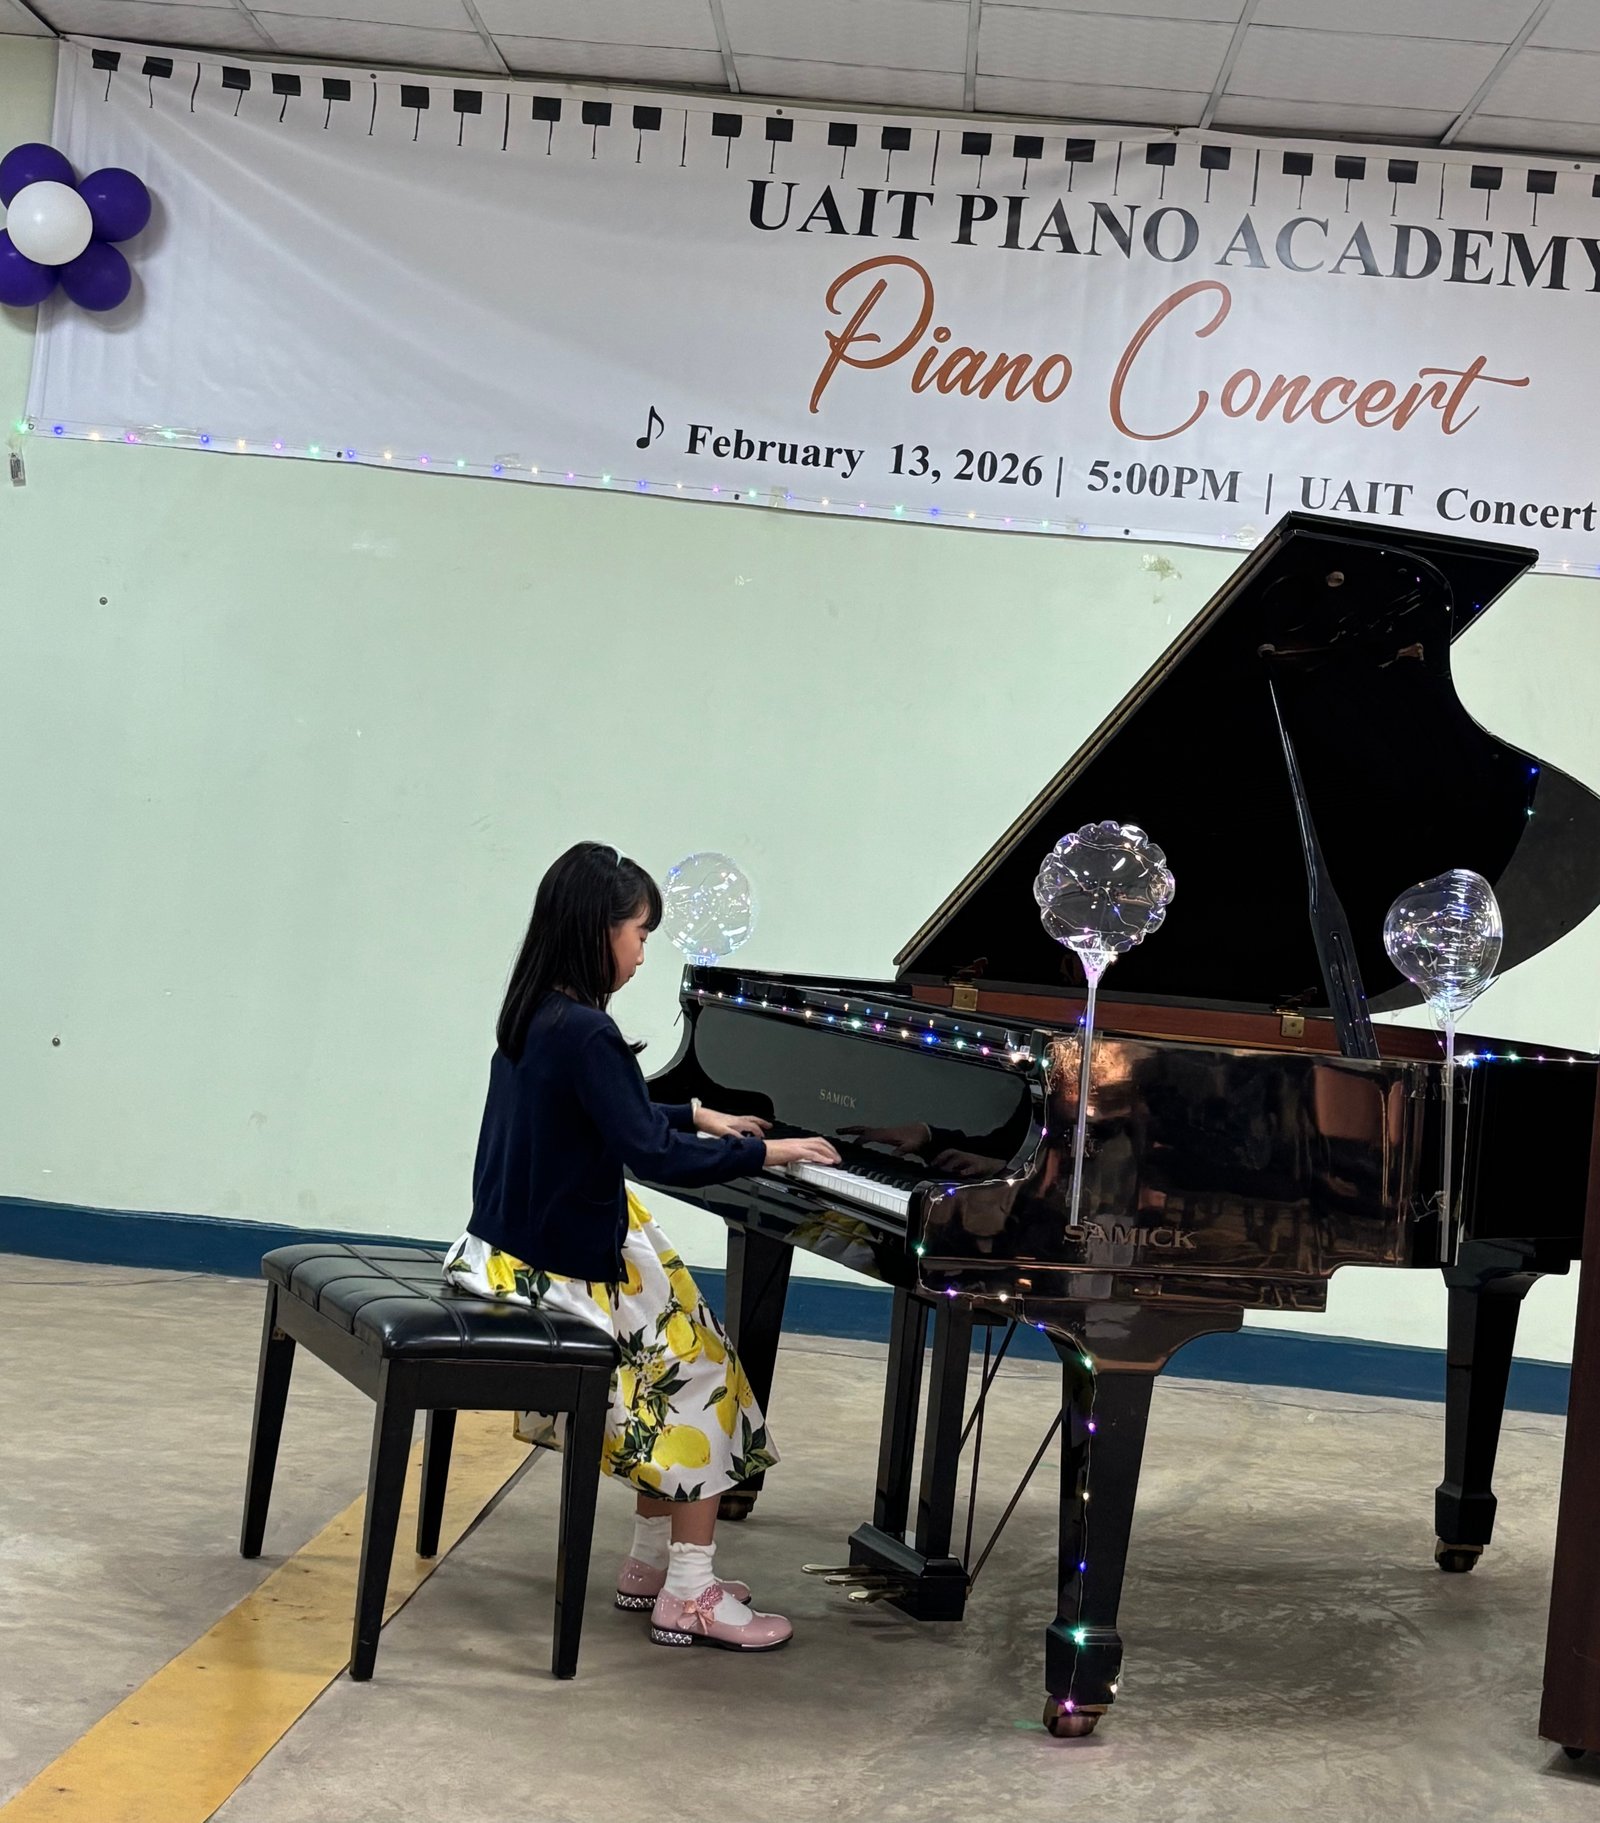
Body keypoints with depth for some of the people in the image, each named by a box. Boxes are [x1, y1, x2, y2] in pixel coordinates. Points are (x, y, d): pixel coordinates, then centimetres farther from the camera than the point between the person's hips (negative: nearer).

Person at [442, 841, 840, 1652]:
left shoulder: (536, 1015, 7)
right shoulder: (584, 1032, -22)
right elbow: (651, 1154, -24)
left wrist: (699, 1116, 26)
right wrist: (763, 1152, -14)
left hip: (519, 1248, 9)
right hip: (557, 1273, -9)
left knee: (679, 1356, 17)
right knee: (705, 1371, 1)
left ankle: (652, 1564, 20)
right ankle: (690, 1598, 2)